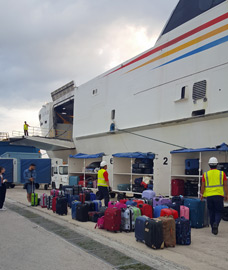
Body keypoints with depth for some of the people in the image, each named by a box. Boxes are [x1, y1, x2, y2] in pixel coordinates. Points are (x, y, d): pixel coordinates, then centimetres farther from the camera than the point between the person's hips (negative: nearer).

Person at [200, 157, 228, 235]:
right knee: (219, 212, 6)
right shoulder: (222, 173, 1)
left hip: (209, 196, 2)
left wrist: (201, 194, 14)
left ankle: (213, 228, 18)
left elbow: (203, 186, 4)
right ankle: (216, 224, -20)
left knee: (211, 212, 13)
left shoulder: (205, 174, 3)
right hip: (219, 195, -1)